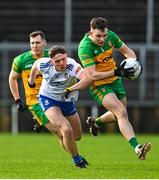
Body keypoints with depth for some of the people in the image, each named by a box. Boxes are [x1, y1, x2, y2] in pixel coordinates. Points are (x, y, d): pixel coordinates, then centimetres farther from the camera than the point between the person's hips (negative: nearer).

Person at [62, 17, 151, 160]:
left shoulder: (111, 36, -8)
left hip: (115, 81, 7)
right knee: (122, 113, -22)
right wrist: (116, 72, -33)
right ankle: (137, 148, -31)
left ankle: (96, 122, 47)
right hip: (99, 85, -7)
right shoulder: (85, 47, -25)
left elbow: (126, 50, 9)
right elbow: (92, 75, -27)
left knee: (120, 115, 19)